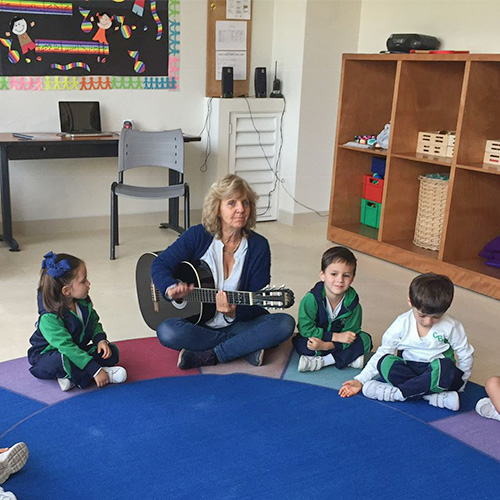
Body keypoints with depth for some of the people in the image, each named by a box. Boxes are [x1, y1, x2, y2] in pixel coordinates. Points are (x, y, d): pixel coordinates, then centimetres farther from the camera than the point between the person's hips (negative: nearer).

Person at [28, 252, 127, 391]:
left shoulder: (83, 302, -6)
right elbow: (67, 348, -33)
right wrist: (95, 370, -35)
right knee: (62, 360, -41)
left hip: (77, 352, 7)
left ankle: (71, 376, -18)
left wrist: (100, 339, -15)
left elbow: (94, 323, 9)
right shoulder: (49, 318, -30)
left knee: (111, 352, -9)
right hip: (46, 357, -7)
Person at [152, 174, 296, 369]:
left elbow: (257, 305, -7)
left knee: (285, 323, -25)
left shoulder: (258, 246, -6)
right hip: (198, 324, 0)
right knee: (167, 332, -31)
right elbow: (160, 264, -1)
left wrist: (233, 313, -28)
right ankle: (245, 347, -17)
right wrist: (171, 288, -22)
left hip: (239, 323, 0)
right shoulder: (198, 236, -6)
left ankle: (209, 356, -23)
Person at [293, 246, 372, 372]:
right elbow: (305, 328, -24)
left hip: (337, 343, 3)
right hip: (316, 340, -2)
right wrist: (337, 337, -27)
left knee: (365, 339, -18)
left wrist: (326, 345, -33)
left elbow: (350, 333, -17)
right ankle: (348, 358, -23)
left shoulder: (353, 303, -15)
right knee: (300, 342, -31)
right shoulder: (311, 299, -23)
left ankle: (319, 361, -25)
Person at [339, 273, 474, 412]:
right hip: (408, 370, 1)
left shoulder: (451, 327, -8)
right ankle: (435, 397, -35)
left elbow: (465, 356, 4)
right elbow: (382, 352, -1)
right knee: (385, 363, -30)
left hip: (438, 373, -1)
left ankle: (396, 392, -29)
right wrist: (360, 380, -6)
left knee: (446, 367, -37)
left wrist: (458, 383, -1)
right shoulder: (402, 324, -6)